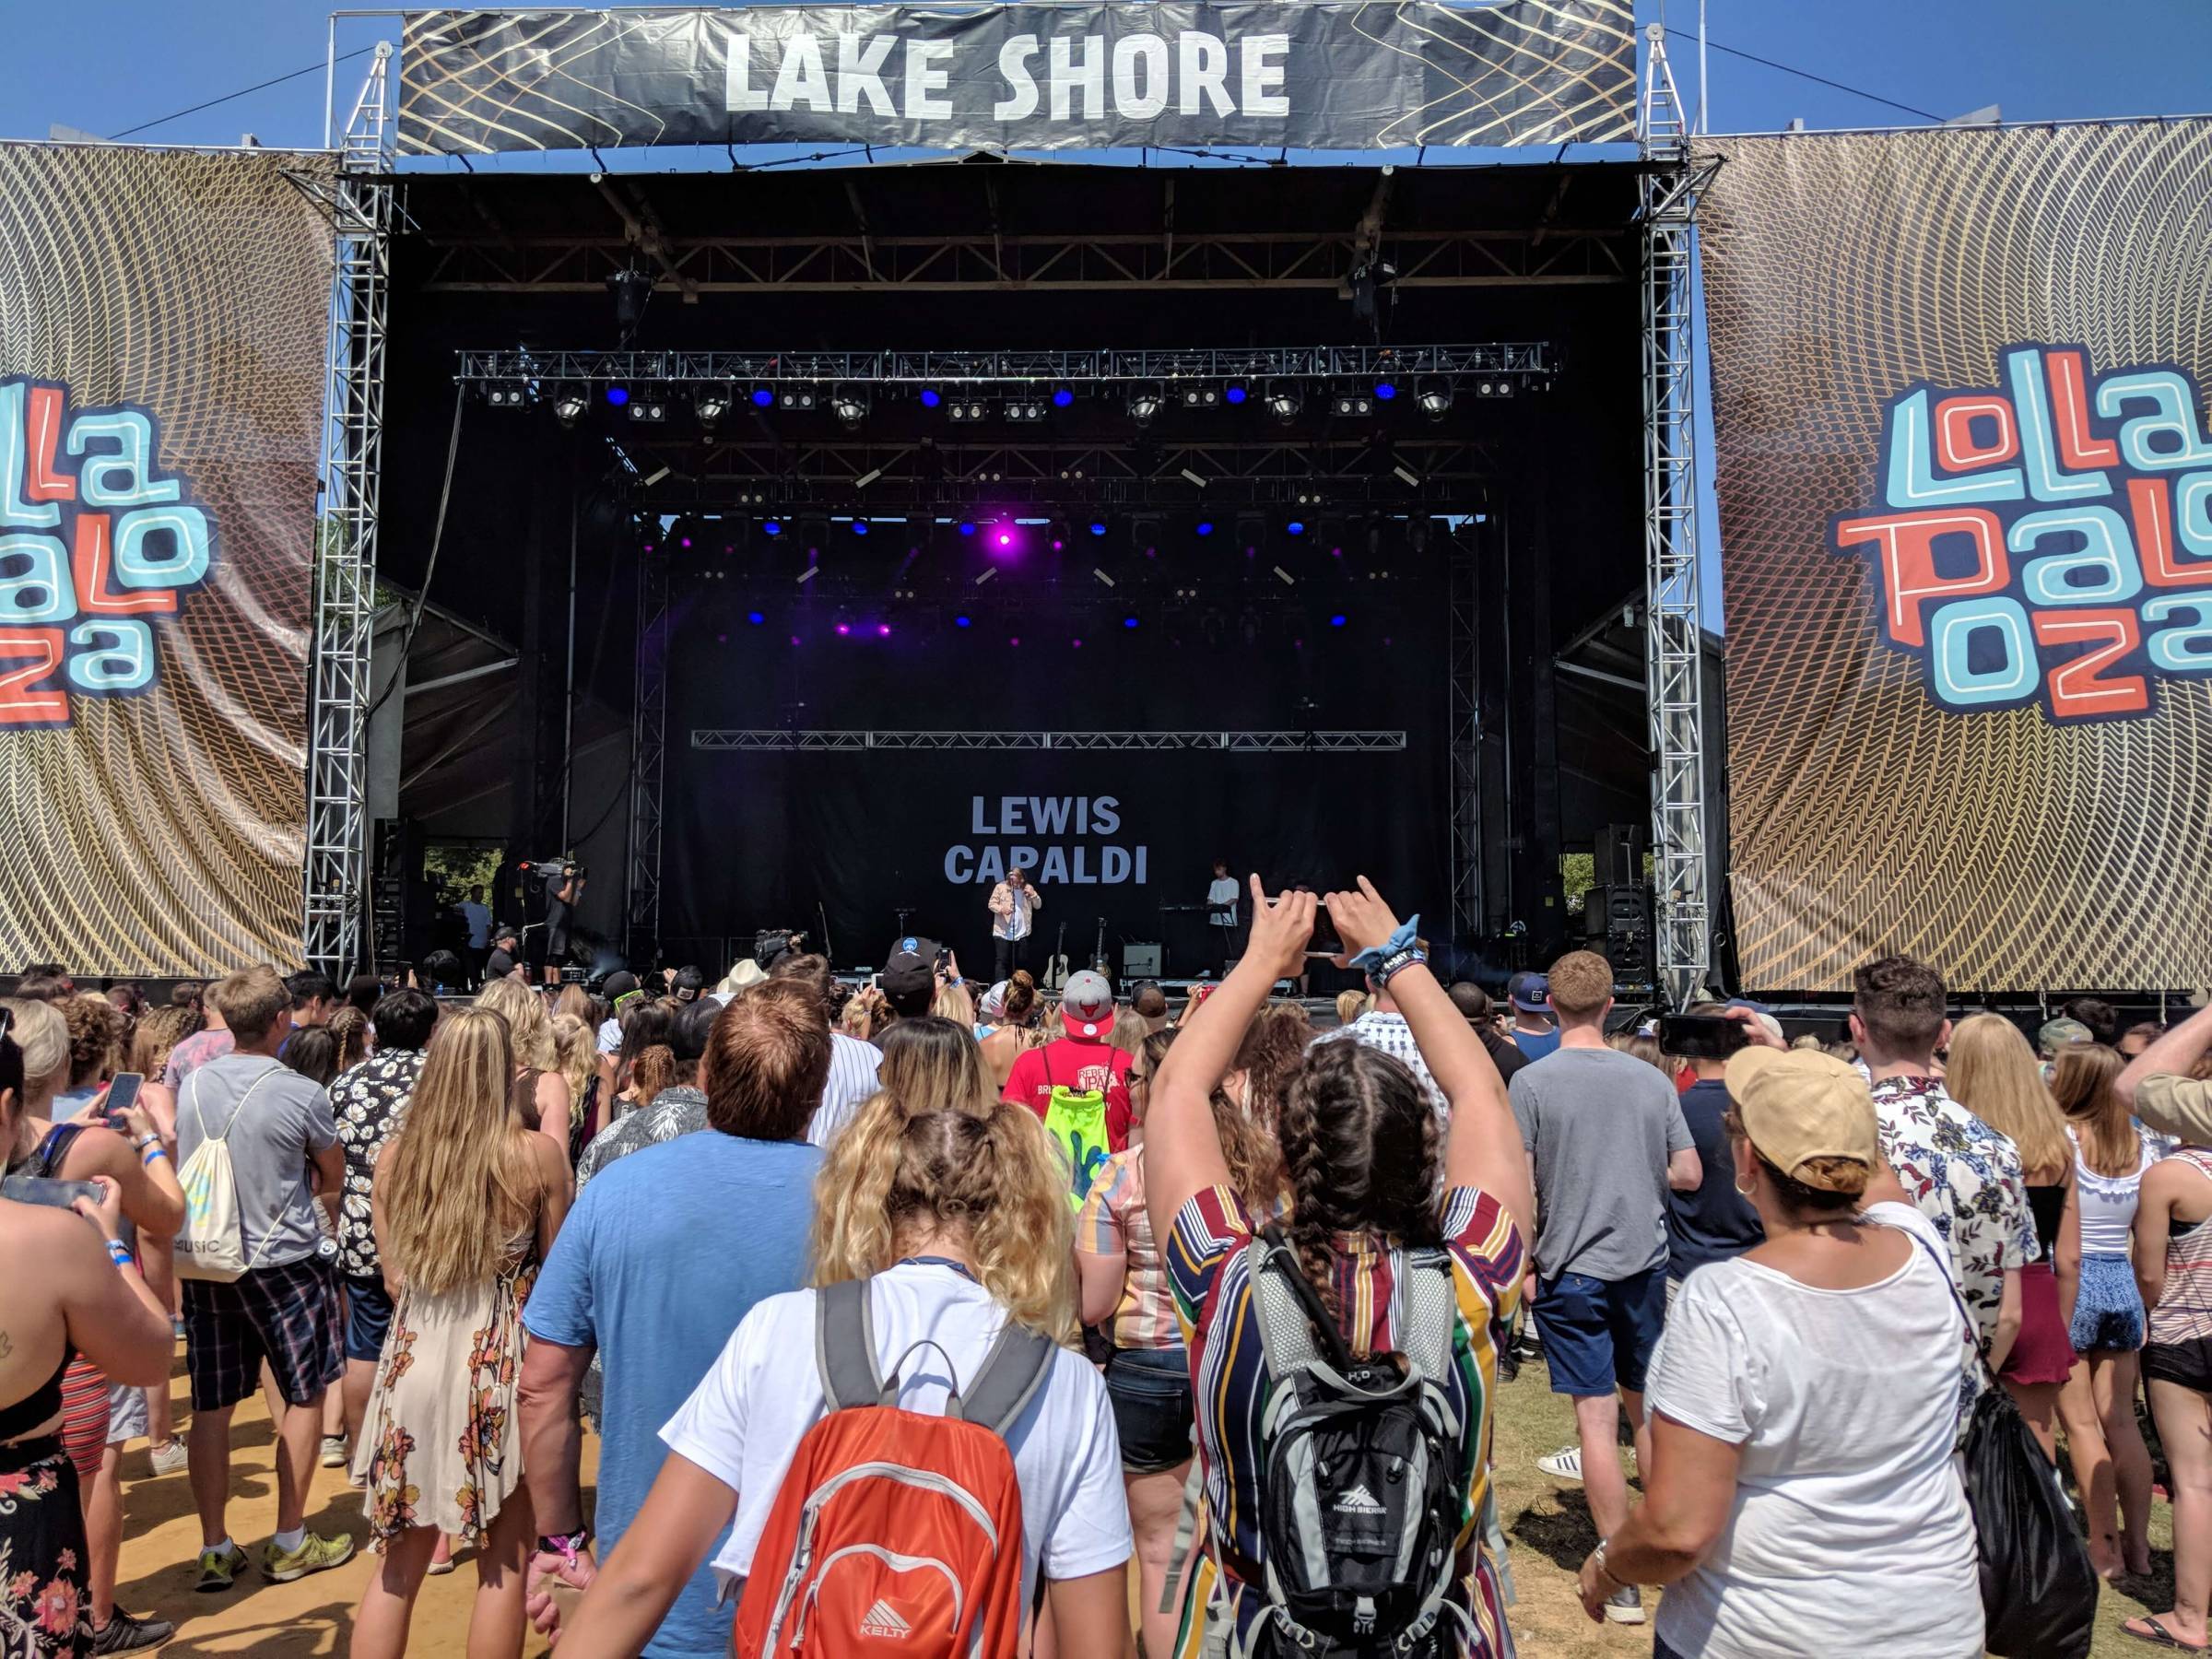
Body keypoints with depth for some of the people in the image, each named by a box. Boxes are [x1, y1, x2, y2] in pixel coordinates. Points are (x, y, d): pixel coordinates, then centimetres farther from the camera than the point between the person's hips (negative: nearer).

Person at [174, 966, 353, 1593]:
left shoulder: (191, 1085, -1)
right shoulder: (302, 1095, -16)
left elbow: (180, 1171, 15)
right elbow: (333, 1178, -1)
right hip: (284, 1262, -5)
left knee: (211, 1406, 12)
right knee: (304, 1398, 9)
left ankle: (215, 1549, 20)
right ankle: (291, 1543, 17)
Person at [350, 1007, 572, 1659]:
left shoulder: (395, 1154, -1)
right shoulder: (538, 1153, -11)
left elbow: (393, 1278, 8)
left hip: (415, 1357, 3)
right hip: (502, 1362, -3)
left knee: (400, 1565, 18)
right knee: (503, 1566, 10)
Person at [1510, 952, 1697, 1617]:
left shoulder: (1532, 1082, -11)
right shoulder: (1651, 1079, -1)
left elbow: (1519, 1185, -13)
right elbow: (1689, 1174, 2)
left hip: (1572, 1269, -4)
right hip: (1645, 1262, 4)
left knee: (1596, 1415, 2)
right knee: (1645, 1405, 21)